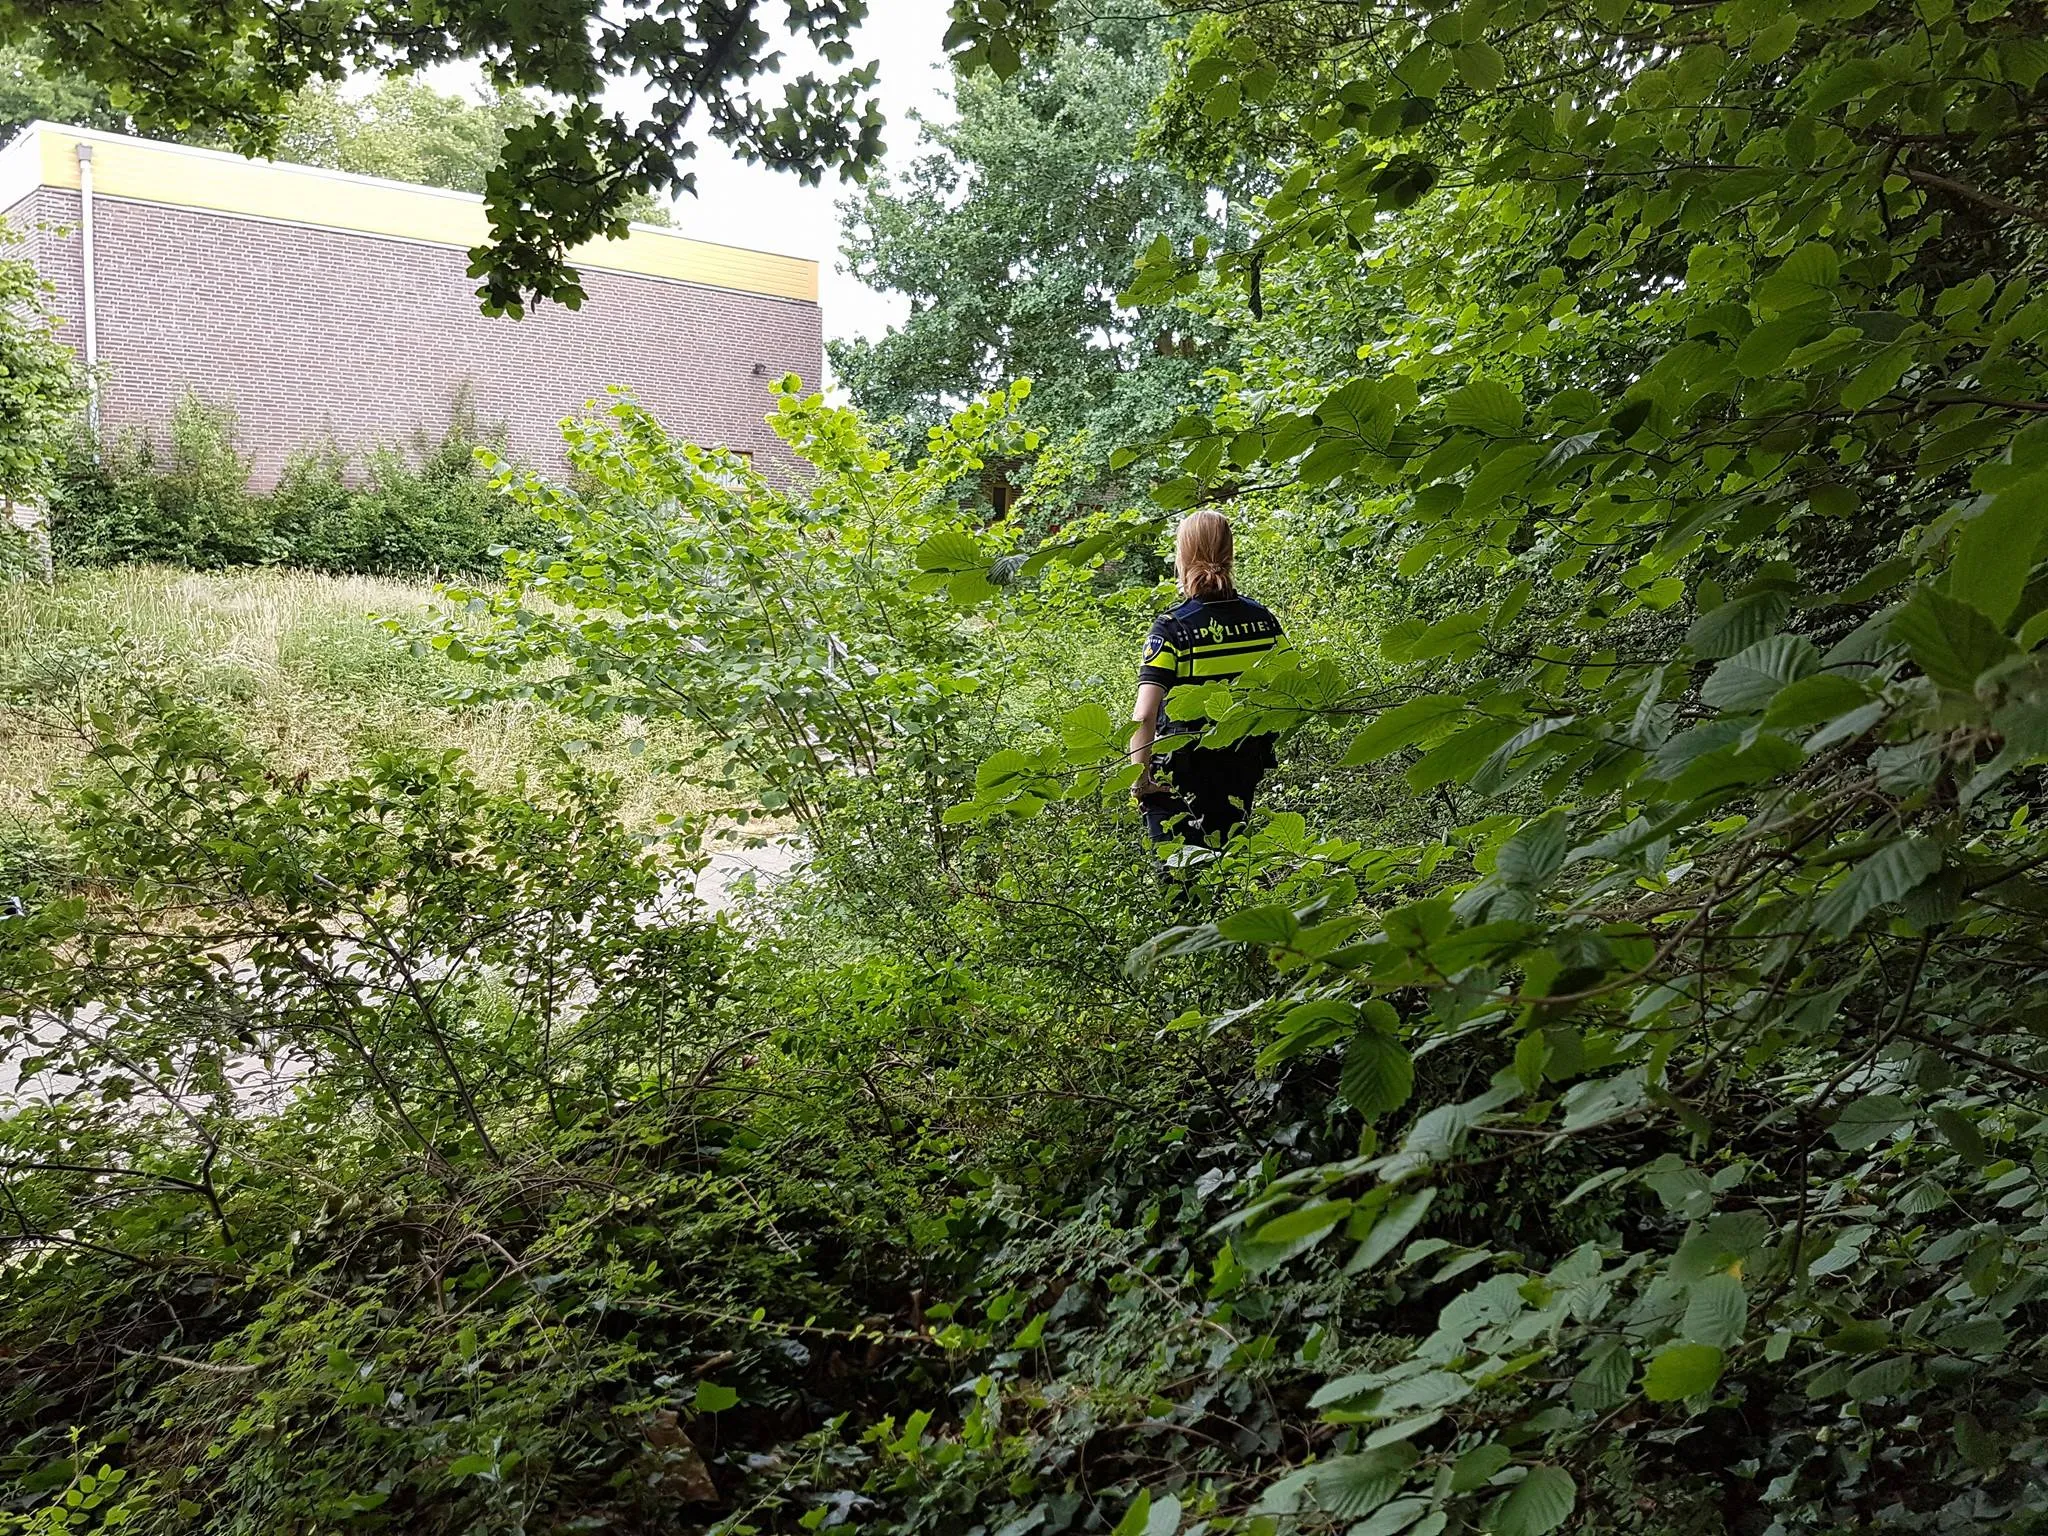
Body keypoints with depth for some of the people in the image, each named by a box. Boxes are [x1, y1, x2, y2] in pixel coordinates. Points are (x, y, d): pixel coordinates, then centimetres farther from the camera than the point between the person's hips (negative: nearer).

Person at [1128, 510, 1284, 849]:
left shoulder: (1172, 627, -16)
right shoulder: (1263, 620, -2)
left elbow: (1144, 715, -24)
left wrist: (1140, 777, -16)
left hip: (1182, 777, -5)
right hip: (1243, 772, 5)